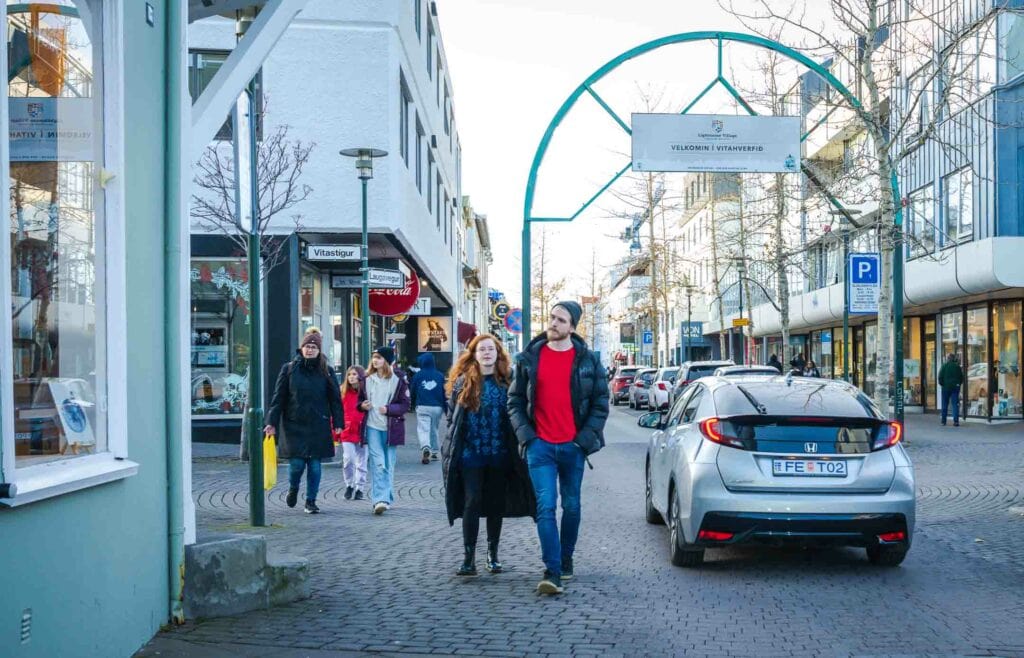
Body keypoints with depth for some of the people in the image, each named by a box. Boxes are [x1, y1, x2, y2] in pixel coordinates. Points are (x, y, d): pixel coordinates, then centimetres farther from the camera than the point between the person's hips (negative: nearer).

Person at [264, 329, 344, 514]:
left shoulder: (326, 371, 4)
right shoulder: (289, 369, 2)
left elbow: (335, 399, 5)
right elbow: (279, 397, 2)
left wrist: (338, 423, -2)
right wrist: (272, 422, -3)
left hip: (318, 426, 1)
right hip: (294, 425, -1)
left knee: (315, 464, 2)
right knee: (296, 463, -4)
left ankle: (311, 501, 14)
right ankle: (293, 489, 27)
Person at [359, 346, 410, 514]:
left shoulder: (398, 379, -2)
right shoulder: (368, 379, 8)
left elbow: (405, 405, -4)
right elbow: (360, 399, 19)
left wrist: (388, 409, -19)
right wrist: (362, 405, -4)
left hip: (391, 427, -1)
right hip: (372, 426, 1)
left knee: (388, 465, 6)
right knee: (377, 464, -8)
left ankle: (386, 499, 16)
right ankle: (380, 500, -12)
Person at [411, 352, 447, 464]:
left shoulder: (417, 375, 1)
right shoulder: (440, 376, 4)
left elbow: (412, 391, 9)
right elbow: (444, 393, 7)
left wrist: (413, 405, 24)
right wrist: (446, 408, 14)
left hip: (422, 406, -3)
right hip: (437, 407, 3)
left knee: (423, 429, -8)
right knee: (434, 429, 18)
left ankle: (425, 448, -33)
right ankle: (434, 452, 22)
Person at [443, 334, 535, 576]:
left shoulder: (508, 380, 2)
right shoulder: (463, 382, 3)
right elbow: (452, 416, 9)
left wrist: (516, 447, -3)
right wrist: (453, 444, 3)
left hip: (500, 454, 1)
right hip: (470, 454, -1)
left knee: (496, 504, 9)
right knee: (472, 503, -6)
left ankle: (493, 554, 21)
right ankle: (469, 558, -2)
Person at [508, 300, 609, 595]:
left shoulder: (587, 360, 3)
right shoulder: (529, 359, 4)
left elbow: (601, 403, 5)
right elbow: (515, 400, 8)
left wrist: (586, 438, -5)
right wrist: (525, 435, -4)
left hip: (573, 446, 1)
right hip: (540, 446, -1)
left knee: (571, 506, 11)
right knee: (546, 507, -10)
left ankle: (566, 559, 29)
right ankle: (552, 571, -10)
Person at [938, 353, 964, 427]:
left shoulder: (944, 366, -5)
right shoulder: (957, 366, 2)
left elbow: (940, 377, -7)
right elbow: (961, 377, 7)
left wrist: (942, 384, 7)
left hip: (946, 387, -1)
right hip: (955, 387, 1)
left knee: (945, 404, 9)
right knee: (955, 404, 0)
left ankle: (943, 421, 13)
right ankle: (956, 421, -11)